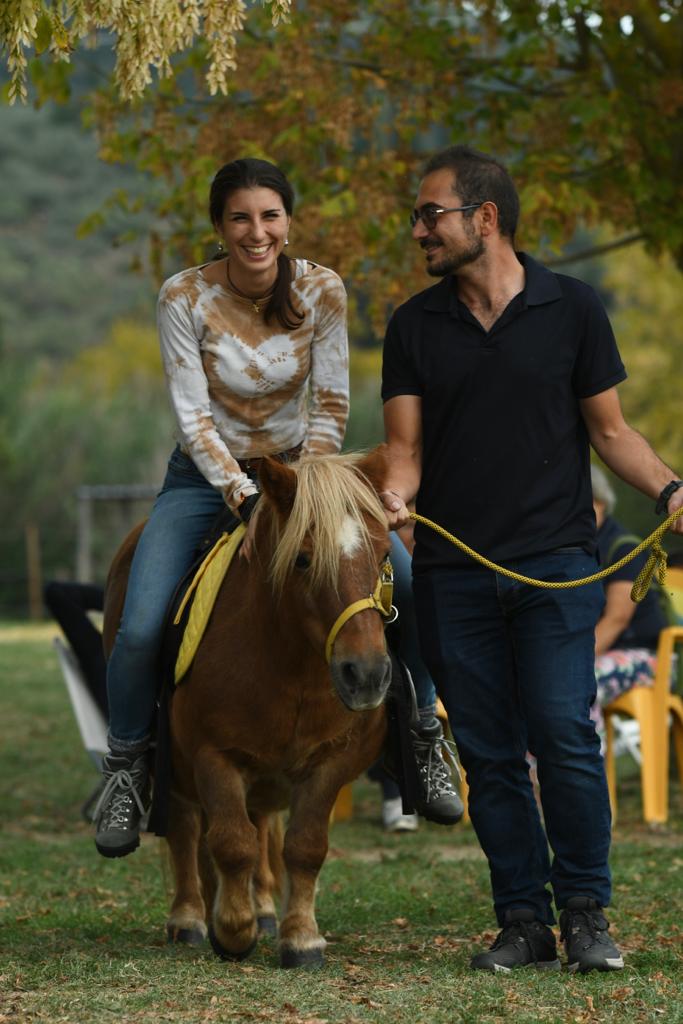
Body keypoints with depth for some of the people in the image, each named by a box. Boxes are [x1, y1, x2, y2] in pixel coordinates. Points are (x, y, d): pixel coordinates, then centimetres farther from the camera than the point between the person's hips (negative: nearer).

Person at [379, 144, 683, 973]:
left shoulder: (572, 310, 3)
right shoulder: (414, 327, 8)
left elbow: (610, 430, 7)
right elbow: (406, 446, 7)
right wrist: (395, 496, -15)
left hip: (556, 562, -2)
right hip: (452, 572, 3)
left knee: (564, 734, -12)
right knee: (489, 754, 4)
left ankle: (585, 913, 0)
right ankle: (523, 921, 11)